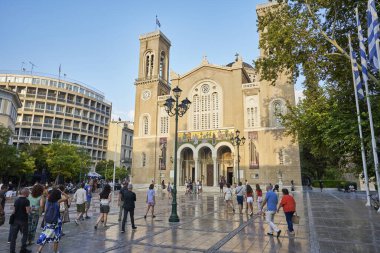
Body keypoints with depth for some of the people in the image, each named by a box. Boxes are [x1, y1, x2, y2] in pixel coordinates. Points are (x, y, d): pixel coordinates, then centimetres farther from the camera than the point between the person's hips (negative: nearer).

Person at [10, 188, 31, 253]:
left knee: (13, 236, 10)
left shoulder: (16, 200, 5)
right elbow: (28, 211, -18)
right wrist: (30, 208, 1)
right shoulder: (26, 201, -15)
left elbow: (14, 210, 10)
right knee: (25, 234, 9)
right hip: (23, 220, -5)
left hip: (15, 220, 6)